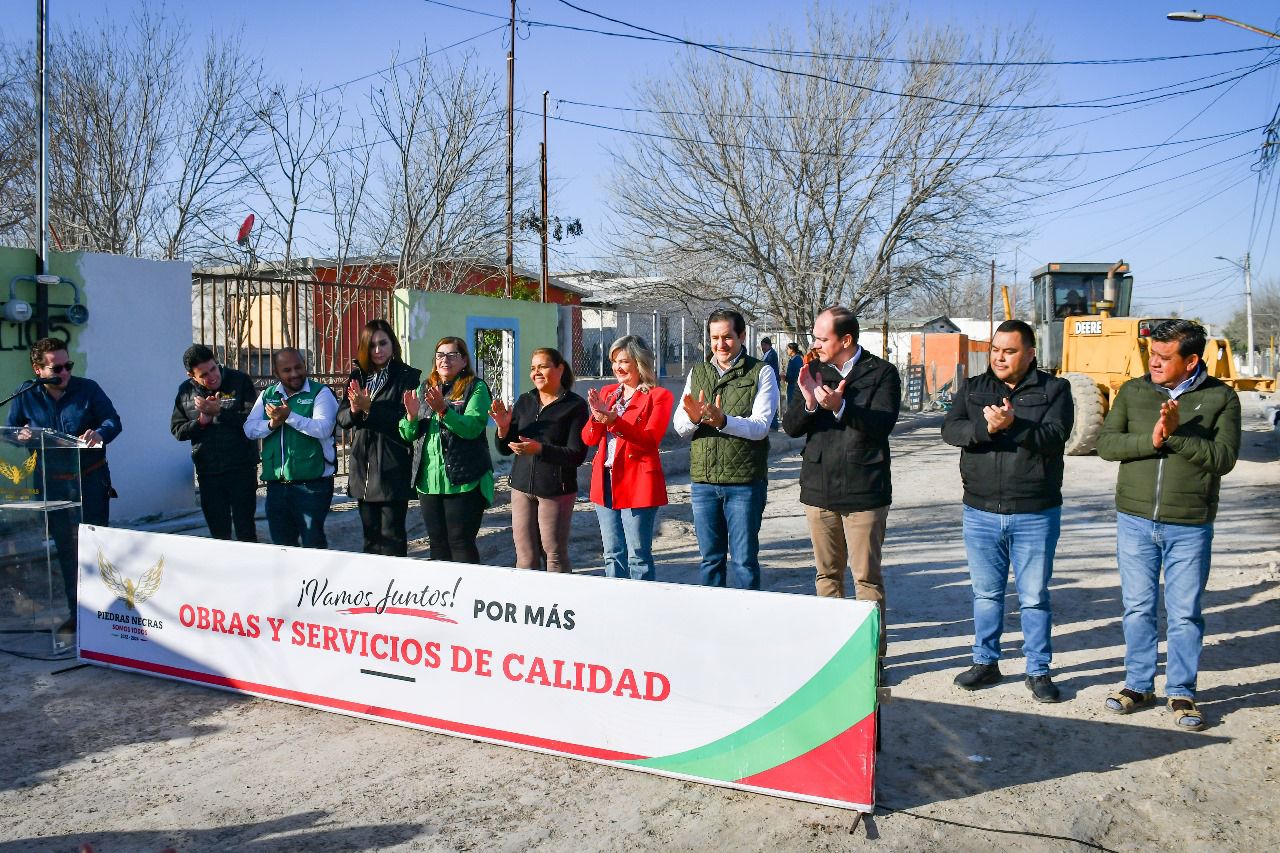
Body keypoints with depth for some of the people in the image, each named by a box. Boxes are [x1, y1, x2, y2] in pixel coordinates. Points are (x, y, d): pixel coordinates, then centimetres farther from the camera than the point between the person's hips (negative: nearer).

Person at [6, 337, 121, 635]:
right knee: (66, 550, 12)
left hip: (90, 479, -3)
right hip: (52, 484, 3)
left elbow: (113, 421, -3)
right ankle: (76, 612, 23)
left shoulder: (87, 389, -4)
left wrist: (99, 433, -25)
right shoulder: (25, 397, 2)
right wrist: (21, 436, -15)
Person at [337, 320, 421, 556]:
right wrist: (354, 410, -13)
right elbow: (341, 418, 8)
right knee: (370, 533, 14)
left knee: (391, 535, -1)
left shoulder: (407, 376, -5)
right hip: (362, 467, 6)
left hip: (392, 468, -6)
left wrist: (370, 407, -21)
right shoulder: (358, 376, 12)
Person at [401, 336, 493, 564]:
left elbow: (472, 427, -18)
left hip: (464, 482, -5)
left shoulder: (476, 388, -2)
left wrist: (443, 410, -30)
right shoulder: (425, 389, 14)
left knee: (461, 543, -3)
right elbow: (408, 435, 10)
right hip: (428, 481, 5)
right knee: (437, 544, 12)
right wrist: (412, 416, -10)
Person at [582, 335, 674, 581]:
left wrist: (613, 420, -25)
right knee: (613, 555, 13)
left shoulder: (658, 396, -4)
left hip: (637, 483, -6)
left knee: (638, 557, -2)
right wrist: (597, 417, -13)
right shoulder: (607, 392, 13)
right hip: (605, 480, 6)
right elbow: (588, 438, 7)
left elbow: (650, 440, -16)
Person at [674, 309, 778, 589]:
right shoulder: (697, 373, 12)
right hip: (703, 480, 4)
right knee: (710, 557, 13)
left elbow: (760, 426, -12)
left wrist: (723, 421, -28)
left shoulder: (761, 372, -1)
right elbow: (680, 428, 5)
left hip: (745, 482, -4)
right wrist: (693, 418, -17)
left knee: (743, 559, 3)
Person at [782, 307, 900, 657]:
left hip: (863, 491, -4)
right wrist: (809, 402, -17)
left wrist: (840, 406, -31)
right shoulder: (814, 371, 9)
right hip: (819, 489, 5)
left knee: (866, 576, -1)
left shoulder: (881, 373, -4)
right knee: (827, 574, 13)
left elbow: (882, 424, -17)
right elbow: (790, 426, 3)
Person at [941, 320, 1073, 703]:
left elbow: (1055, 437, -15)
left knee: (1034, 597, 6)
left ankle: (1039, 671, 19)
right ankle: (986, 662, 27)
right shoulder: (972, 389, 7)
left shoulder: (1053, 390, 0)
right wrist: (986, 427, -25)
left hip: (1035, 514, -2)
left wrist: (1013, 425, -29)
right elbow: (950, 430, -8)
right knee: (986, 593, 13)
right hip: (981, 512, 3)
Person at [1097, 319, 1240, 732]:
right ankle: (1138, 684, 25)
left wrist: (1178, 434, -22)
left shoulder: (1220, 397, -2)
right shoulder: (1133, 392, 4)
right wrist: (1150, 440, -20)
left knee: (1185, 614, 5)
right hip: (1135, 520, 2)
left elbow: (1224, 458, -11)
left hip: (1190, 527, -2)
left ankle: (1182, 693, 19)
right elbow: (1106, 443, -4)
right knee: (1138, 608, 11)